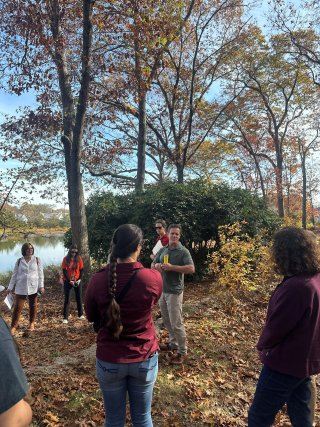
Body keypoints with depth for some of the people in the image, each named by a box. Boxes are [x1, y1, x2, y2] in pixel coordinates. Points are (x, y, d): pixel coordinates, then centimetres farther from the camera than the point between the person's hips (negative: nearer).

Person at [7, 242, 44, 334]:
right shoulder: (19, 261, 1)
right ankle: (13, 326, 11)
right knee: (17, 307, 0)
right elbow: (14, 275, 6)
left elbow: (40, 274, -1)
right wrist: (10, 287, 4)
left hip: (33, 287, 0)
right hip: (21, 288, 0)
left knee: (33, 306, 11)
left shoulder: (37, 260, -2)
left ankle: (31, 323, 28)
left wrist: (41, 286, -6)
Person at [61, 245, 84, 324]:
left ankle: (80, 314, 23)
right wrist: (69, 281, -14)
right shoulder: (66, 259, -9)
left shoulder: (79, 258, -3)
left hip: (77, 281, 2)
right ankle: (65, 318, 5)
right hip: (67, 281, -2)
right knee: (67, 299, 0)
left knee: (79, 298, 10)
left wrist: (79, 279, -10)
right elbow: (64, 271, -9)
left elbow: (81, 269, 1)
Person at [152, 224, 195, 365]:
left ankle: (182, 351, 16)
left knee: (176, 323, 0)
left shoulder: (183, 251, -11)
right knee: (166, 320, 19)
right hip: (162, 290, 6)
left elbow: (191, 269, -22)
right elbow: (152, 265, 16)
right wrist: (157, 265, -9)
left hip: (174, 291, -6)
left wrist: (172, 267, -26)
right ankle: (173, 343, 38)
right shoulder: (162, 250, 8)